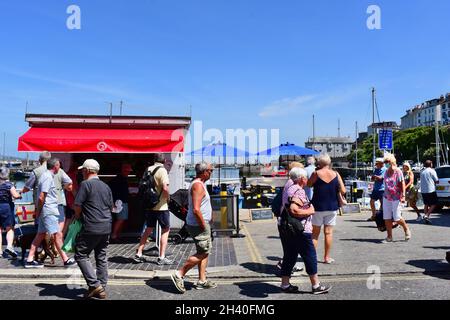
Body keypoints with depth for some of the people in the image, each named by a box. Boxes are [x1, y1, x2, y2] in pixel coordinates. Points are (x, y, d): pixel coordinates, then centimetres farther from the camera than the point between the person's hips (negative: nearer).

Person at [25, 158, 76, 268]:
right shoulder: (48, 177, -15)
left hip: (48, 210, 10)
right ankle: (66, 260, 0)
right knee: (57, 235, -6)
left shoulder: (47, 176, 15)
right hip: (48, 211, -10)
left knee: (41, 234, 12)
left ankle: (30, 260, 17)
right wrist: (38, 211, -10)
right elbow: (41, 197, -19)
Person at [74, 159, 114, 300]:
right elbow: (111, 207, 19)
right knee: (101, 257, 12)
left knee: (81, 255, 4)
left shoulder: (85, 184, -8)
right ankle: (101, 289, 18)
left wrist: (77, 216, 9)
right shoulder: (106, 186, 14)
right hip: (106, 227, 7)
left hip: (91, 228, -7)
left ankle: (95, 285, -4)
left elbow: (78, 206, -10)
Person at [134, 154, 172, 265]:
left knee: (148, 229, 18)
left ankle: (138, 254, 19)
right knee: (165, 230, 5)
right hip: (161, 206, -6)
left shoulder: (148, 169, 7)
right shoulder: (162, 170, -13)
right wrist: (168, 198, -5)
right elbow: (165, 188, -23)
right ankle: (162, 258, 5)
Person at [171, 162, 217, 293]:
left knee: (205, 252, 13)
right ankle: (179, 274, 1)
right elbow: (196, 209, -26)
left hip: (200, 224, 10)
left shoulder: (198, 184, 15)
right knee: (203, 253, -5)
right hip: (199, 225, -10)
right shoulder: (198, 185, -18)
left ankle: (202, 281, 19)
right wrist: (204, 226, -19)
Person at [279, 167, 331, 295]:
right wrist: (309, 211, -16)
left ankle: (285, 284, 19)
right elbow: (294, 210, -31)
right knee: (310, 257, 3)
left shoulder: (287, 189, 12)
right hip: (301, 230, -9)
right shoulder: (299, 191, -18)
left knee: (290, 256, 14)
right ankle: (316, 285, 13)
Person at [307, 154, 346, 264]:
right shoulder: (336, 174, -3)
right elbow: (343, 191, -3)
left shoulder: (316, 174, -10)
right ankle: (327, 257, 15)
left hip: (318, 206, -2)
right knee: (328, 232, 9)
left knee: (315, 232, 9)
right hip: (332, 207, 2)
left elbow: (308, 184, 4)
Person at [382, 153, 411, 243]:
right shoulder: (386, 172, 10)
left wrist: (403, 196, -18)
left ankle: (406, 230, 25)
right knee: (387, 218, 2)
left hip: (396, 198, -6)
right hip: (386, 198, 6)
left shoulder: (398, 171, -8)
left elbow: (402, 184, -11)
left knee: (397, 217, -4)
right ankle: (389, 237, 10)